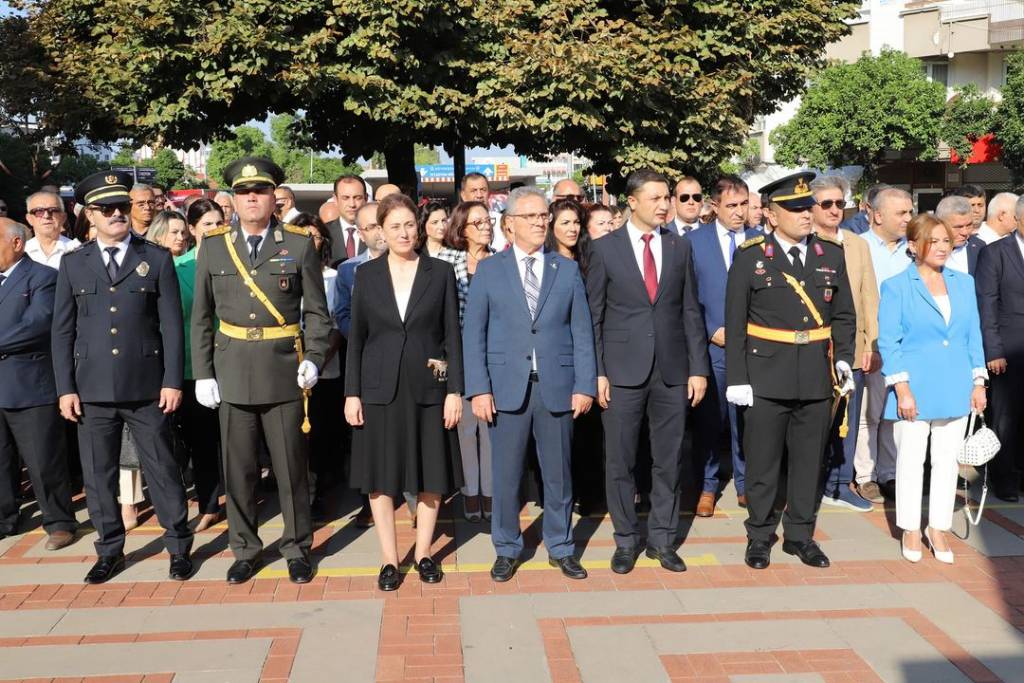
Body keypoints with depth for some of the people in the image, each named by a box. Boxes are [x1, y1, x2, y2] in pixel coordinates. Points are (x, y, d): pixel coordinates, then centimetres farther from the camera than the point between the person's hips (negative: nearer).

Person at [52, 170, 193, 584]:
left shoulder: (157, 259, 4)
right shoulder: (73, 263, 8)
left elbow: (171, 325, 1)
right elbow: (62, 331, 7)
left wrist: (173, 380, -5)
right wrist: (65, 388, 1)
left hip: (146, 388, -2)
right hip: (93, 390, 2)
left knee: (162, 470, 5)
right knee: (98, 475, 9)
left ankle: (179, 546, 18)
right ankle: (109, 551, 24)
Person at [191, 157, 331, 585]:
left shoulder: (300, 244, 1)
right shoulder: (213, 246, 6)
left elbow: (316, 312, 4)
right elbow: (201, 317, 9)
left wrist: (313, 359, -9)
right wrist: (202, 373, 4)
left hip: (284, 372, -1)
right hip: (232, 373, 2)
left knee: (291, 467, 6)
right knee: (238, 468, 9)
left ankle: (296, 548, 23)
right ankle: (245, 549, 26)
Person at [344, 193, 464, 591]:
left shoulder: (440, 273, 1)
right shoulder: (367, 274, 4)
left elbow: (452, 335, 0)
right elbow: (356, 338, 5)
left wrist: (455, 391, -6)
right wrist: (352, 393, -1)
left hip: (428, 388, 0)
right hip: (380, 389, 1)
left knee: (431, 472, 6)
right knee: (380, 475, 4)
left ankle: (423, 552, 23)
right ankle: (389, 558, 17)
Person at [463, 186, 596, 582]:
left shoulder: (568, 270, 8)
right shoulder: (489, 271, 5)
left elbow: (582, 332, 5)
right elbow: (473, 334, 2)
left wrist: (585, 386, -3)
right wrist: (478, 389, -7)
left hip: (557, 387, 1)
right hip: (507, 388, -1)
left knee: (558, 473, 10)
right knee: (506, 474, 6)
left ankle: (560, 548, 26)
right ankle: (507, 550, 23)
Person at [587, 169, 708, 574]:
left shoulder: (680, 248, 8)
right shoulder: (605, 249, 0)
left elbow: (690, 312, 8)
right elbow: (593, 315, 0)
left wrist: (698, 368, 3)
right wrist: (597, 373, -6)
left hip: (672, 372, 3)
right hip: (623, 372, -2)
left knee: (668, 461, 9)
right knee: (620, 461, 5)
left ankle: (662, 539, 23)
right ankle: (626, 540, 21)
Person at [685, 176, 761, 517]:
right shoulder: (694, 240, 2)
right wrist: (711, 331, -7)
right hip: (710, 346, -1)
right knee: (708, 421, 5)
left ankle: (745, 484, 22)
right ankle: (707, 486, 20)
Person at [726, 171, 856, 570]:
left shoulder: (831, 255, 7)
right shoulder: (750, 257, -3)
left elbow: (844, 316, 12)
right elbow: (735, 324, -3)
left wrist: (843, 358, -2)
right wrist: (736, 379, -7)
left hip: (818, 378, 3)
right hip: (766, 379, -3)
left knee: (809, 462, 11)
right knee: (762, 463, 7)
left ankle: (800, 535, 27)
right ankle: (759, 537, 22)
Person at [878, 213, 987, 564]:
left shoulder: (963, 283, 9)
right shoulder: (896, 287, -4)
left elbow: (974, 336, 12)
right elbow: (888, 343, -7)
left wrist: (978, 383, 7)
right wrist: (902, 389, -13)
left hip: (956, 389, 4)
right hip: (915, 389, -4)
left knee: (947, 460, 9)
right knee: (911, 460, 4)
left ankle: (938, 528, 22)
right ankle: (910, 529, 18)